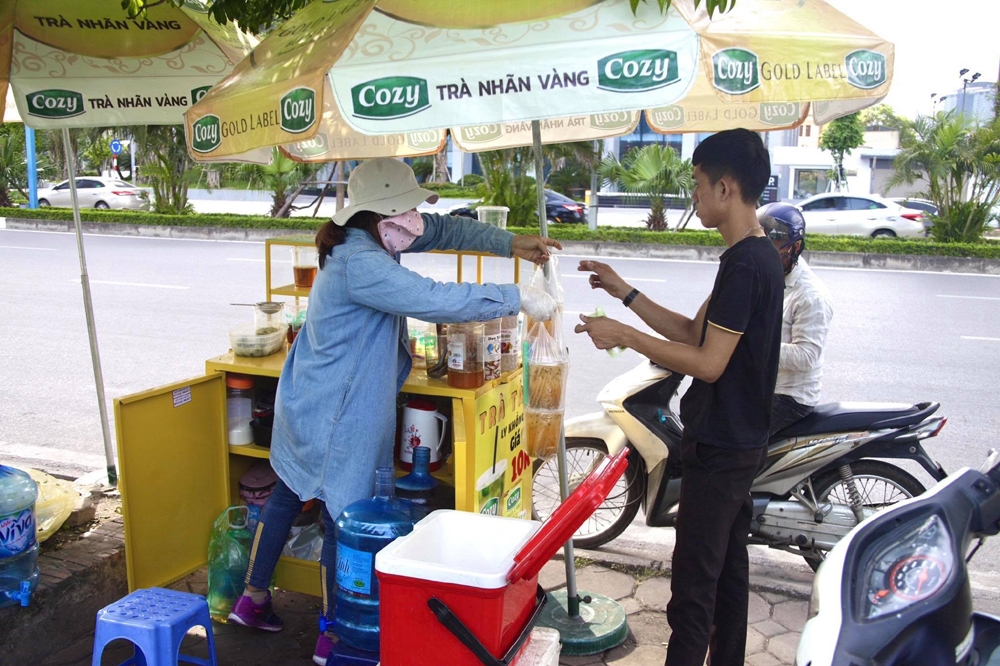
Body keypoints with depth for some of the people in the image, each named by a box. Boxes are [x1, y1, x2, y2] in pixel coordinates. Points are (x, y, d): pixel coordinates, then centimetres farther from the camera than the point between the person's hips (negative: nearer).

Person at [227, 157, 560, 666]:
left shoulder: (363, 241, 2)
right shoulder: (361, 264, -29)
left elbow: (440, 229, 8)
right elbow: (438, 300, -33)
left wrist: (510, 243, 1)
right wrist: (517, 299, -25)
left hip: (308, 408, 11)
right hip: (334, 418, -11)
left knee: (288, 496, 22)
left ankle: (252, 599, 40)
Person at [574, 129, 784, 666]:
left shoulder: (745, 264, -22)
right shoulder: (756, 256, 10)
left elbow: (708, 363, -24)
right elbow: (694, 333, 12)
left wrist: (625, 336, -19)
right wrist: (624, 292, 9)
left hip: (718, 448, -10)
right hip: (737, 441, 10)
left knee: (694, 580, -2)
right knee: (728, 565, 20)